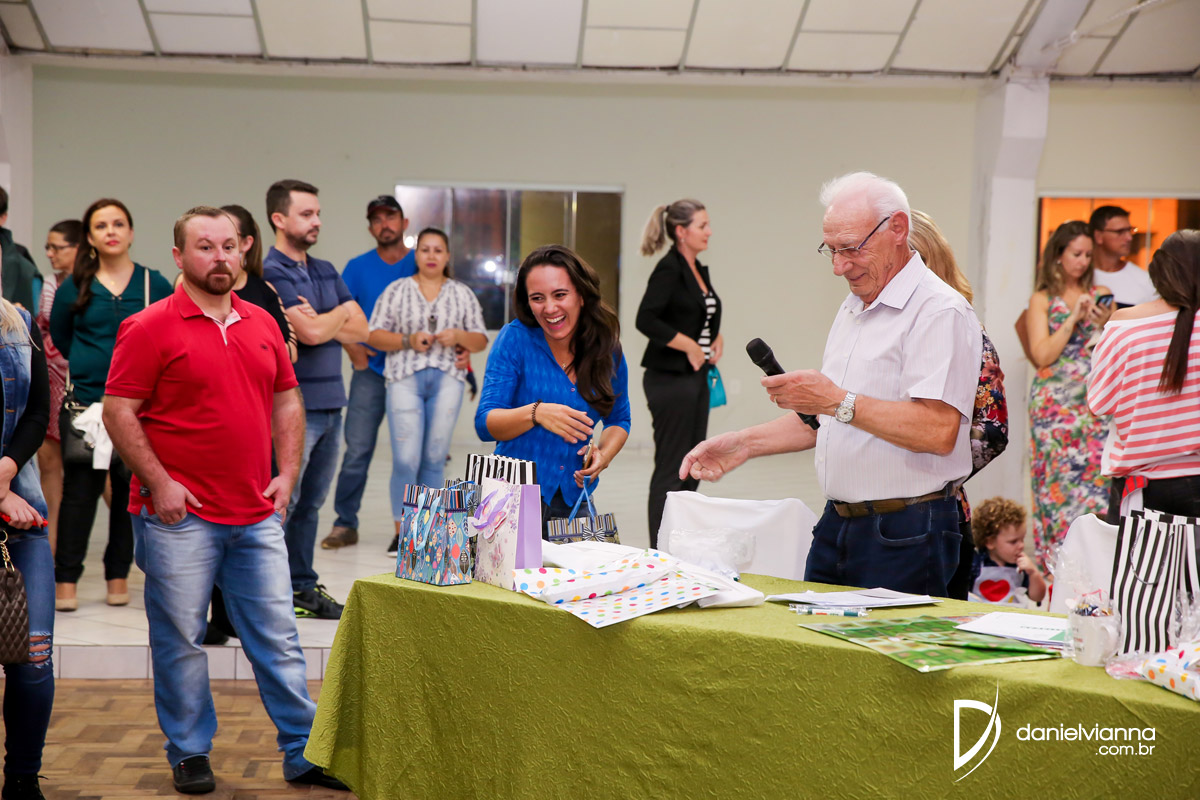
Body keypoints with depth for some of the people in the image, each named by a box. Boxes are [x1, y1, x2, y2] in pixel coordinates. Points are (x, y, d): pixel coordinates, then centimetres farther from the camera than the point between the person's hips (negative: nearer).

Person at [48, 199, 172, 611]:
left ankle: (118, 574, 16)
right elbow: (59, 334, 18)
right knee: (80, 489, -1)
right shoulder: (75, 287, 3)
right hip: (86, 402, 0)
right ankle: (65, 579, 5)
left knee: (131, 488, 4)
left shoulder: (154, 285, 2)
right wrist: (89, 366, 13)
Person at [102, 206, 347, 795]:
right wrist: (158, 483, -14)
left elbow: (286, 400, 17)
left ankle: (304, 752, 16)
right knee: (180, 639, 5)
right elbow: (118, 412, -8)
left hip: (256, 514, 5)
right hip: (179, 514, -4)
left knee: (278, 637, 8)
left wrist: (287, 472, 7)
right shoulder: (149, 329, -6)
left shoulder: (262, 325, 11)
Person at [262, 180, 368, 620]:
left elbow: (361, 330, 11)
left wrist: (321, 321, -7)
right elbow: (309, 332, -19)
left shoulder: (326, 271, 16)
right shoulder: (271, 272, -9)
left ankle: (302, 585, 21)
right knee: (281, 503, -4)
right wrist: (341, 313, 1)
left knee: (310, 502, 13)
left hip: (330, 405, 8)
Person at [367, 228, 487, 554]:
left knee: (435, 458, 1)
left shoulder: (463, 294, 14)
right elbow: (374, 335, 5)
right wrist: (407, 340, -10)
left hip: (447, 379, 2)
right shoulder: (397, 290, 9)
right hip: (405, 377, -1)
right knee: (406, 459, -9)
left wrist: (459, 336, -8)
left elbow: (481, 341, 12)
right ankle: (402, 530, -1)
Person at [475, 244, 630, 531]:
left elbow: (619, 420, 17)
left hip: (575, 499, 3)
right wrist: (535, 413, -31)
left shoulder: (608, 349, 2)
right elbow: (485, 424, -13)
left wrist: (603, 455, -4)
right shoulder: (515, 339, -8)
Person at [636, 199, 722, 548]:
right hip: (670, 379, -9)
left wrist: (717, 337, 9)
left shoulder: (698, 270, 13)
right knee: (670, 470, -5)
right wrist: (689, 345, -19)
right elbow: (646, 319, -24)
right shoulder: (669, 269, -13)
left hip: (696, 377, 9)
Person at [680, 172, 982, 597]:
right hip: (836, 525, 8)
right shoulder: (852, 309, 16)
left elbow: (939, 431, -26)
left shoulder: (940, 312, -14)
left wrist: (837, 400, -23)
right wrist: (746, 443, 15)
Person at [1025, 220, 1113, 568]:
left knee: (1098, 476, -6)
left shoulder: (1101, 295, 12)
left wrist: (1105, 324, -8)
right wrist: (1074, 318, -10)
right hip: (1055, 405, -2)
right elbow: (1042, 355, -5)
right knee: (1059, 482, -5)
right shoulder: (1042, 300, 5)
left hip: (1095, 404, 2)